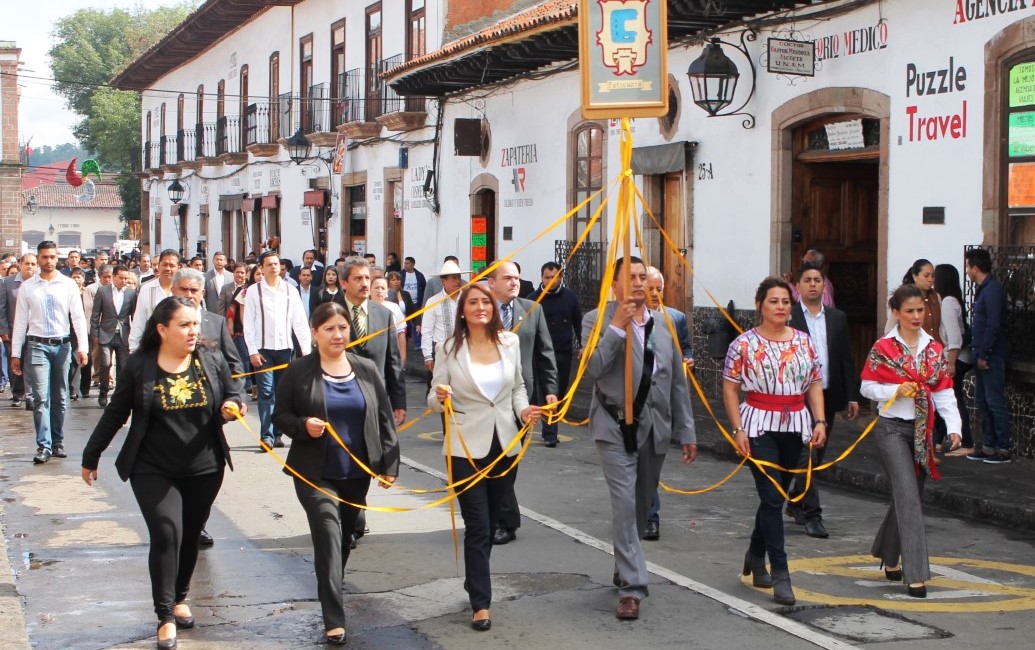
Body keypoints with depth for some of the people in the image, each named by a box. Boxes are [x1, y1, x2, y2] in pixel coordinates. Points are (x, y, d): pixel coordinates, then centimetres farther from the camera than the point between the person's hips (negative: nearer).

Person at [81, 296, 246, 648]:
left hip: (204, 470, 3)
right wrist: (91, 457, 7)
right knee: (166, 533, -14)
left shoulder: (213, 364, -1)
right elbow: (115, 415, 1)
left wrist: (232, 407, -15)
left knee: (190, 537, 12)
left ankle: (179, 598, 35)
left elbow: (235, 398, 10)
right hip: (153, 471, -3)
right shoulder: (139, 367, -7)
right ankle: (165, 616, -6)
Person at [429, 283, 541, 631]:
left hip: (505, 444, 4)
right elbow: (434, 398, -5)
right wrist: (439, 398, -28)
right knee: (478, 527, -5)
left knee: (490, 523, 15)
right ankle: (481, 603, 0)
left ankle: (476, 583, 34)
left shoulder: (510, 341, 3)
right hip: (466, 447, -4)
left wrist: (524, 409, -6)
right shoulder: (448, 348, -7)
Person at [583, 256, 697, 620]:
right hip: (616, 427, -5)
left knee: (641, 508, 15)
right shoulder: (597, 320, -4)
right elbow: (590, 370, -17)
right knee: (625, 505, -13)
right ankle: (631, 588, -11)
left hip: (655, 427, 5)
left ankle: (624, 570, 34)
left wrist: (686, 432, 11)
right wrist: (617, 327, -21)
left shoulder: (664, 323, 9)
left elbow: (678, 382, 12)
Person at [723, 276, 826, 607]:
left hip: (795, 427, 4)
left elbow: (815, 384, 11)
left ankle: (756, 554, 34)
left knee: (775, 495, 13)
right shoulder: (744, 344, -3)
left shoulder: (803, 341, 8)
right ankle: (780, 573, -9)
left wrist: (820, 421, 0)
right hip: (759, 426, -4)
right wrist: (738, 430, -9)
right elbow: (730, 389, -2)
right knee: (772, 497, -10)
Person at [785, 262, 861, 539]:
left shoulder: (838, 318, 10)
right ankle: (812, 514, -5)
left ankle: (796, 502, 32)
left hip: (828, 396, 5)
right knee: (807, 455, -8)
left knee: (816, 456, 14)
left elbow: (846, 359, 11)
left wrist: (852, 395, 6)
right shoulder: (788, 317, -5)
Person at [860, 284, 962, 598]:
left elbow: (944, 392, 4)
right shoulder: (883, 348, -4)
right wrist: (896, 391, -17)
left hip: (922, 430, 5)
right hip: (892, 428, -5)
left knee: (908, 495, 13)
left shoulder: (934, 349, 7)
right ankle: (916, 575, -15)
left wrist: (954, 427, -8)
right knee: (908, 496, -14)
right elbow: (867, 387, 0)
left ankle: (890, 560, 34)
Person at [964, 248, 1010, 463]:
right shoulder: (982, 289, 16)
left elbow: (993, 325, -22)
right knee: (982, 402, 13)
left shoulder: (992, 290, -15)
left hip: (992, 357, -10)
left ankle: (1003, 449, -2)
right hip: (982, 356, 10)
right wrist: (977, 353, 13)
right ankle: (988, 446, 19)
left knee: (995, 402, -6)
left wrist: (983, 355, -20)